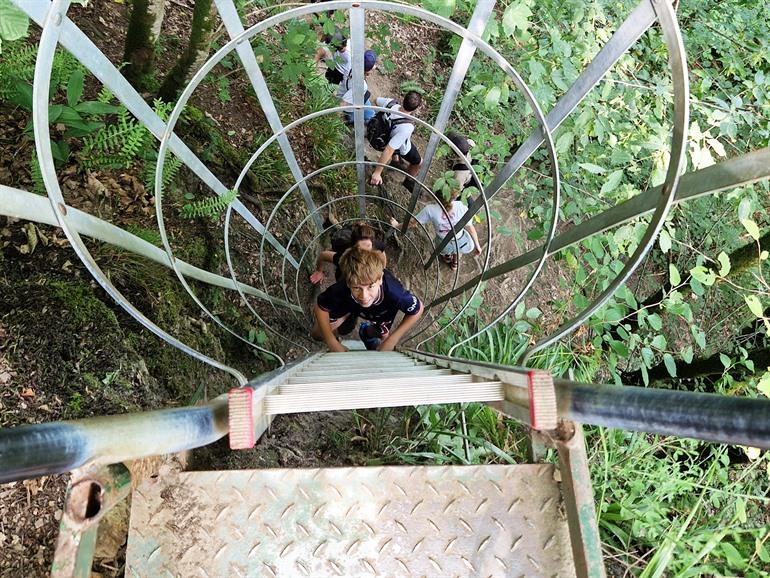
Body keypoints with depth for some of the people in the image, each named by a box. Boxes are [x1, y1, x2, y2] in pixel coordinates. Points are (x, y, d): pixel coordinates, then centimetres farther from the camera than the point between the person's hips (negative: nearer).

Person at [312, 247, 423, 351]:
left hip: (383, 309, 0)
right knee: (317, 334, 2)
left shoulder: (394, 293, -48)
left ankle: (368, 332, 41)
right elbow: (320, 307, -23)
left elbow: (417, 310, -27)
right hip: (348, 303, 0)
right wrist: (333, 343, -28)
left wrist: (391, 341, -29)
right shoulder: (340, 290, -45)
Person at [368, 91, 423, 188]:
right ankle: (409, 181, 49)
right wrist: (377, 173, -41)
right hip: (403, 148, -5)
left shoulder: (390, 103, -32)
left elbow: (377, 101, -8)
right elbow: (388, 150, -46)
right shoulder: (406, 129, -47)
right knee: (418, 162, 24)